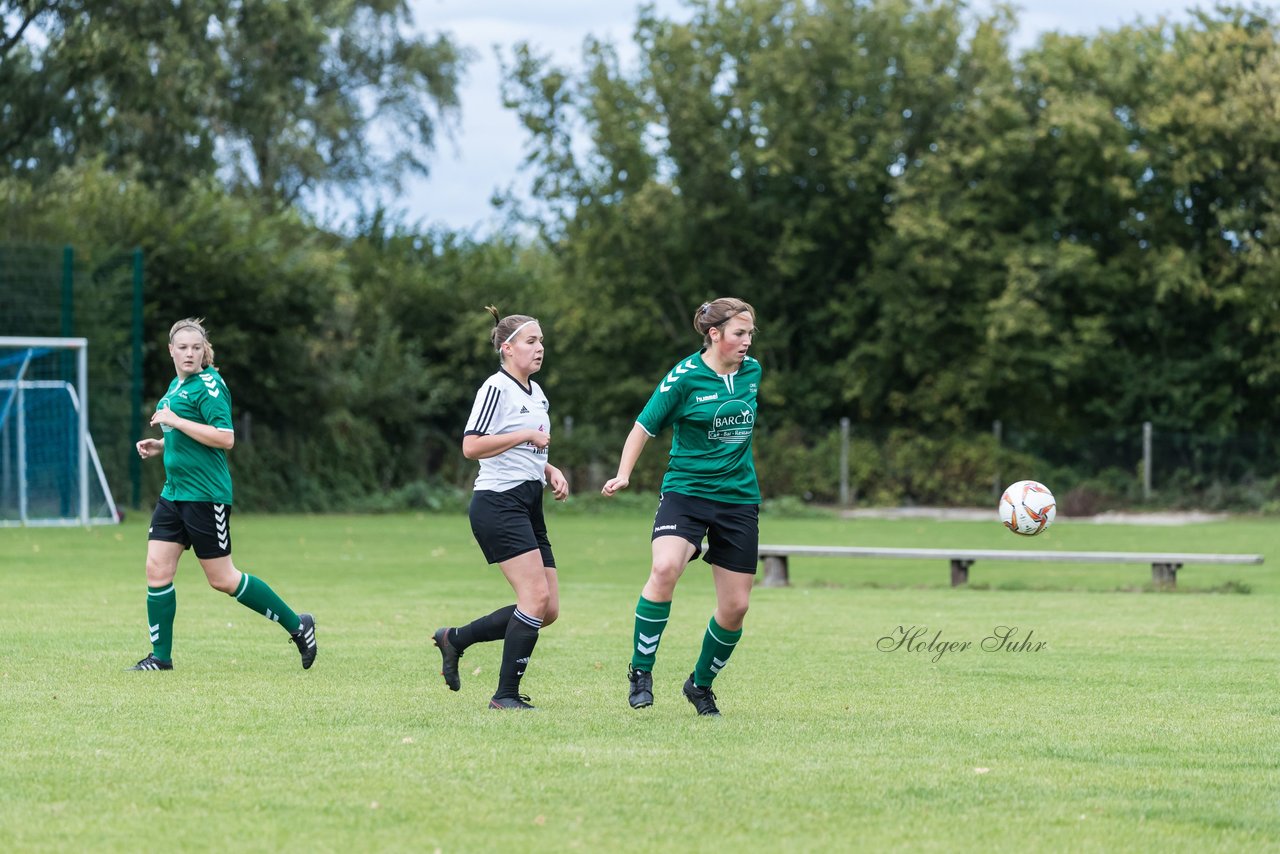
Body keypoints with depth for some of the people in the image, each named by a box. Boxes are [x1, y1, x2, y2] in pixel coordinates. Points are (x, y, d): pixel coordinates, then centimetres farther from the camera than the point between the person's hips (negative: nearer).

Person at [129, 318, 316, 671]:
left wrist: (174, 420, -21)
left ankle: (297, 626, 11)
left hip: (205, 494, -8)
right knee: (157, 570, 0)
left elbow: (225, 438, -23)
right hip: (174, 493, 8)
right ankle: (161, 656, 8)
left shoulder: (208, 386, -12)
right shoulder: (176, 386, 15)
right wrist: (160, 445, 11)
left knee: (222, 579, -2)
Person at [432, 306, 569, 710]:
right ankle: (506, 695, -11)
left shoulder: (536, 393, 18)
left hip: (528, 506, 9)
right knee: (537, 596, -18)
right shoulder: (497, 388, -9)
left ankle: (455, 638, 18)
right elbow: (471, 446, -17)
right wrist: (526, 435, -16)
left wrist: (551, 471, 11)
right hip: (498, 505, -9)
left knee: (547, 609, 4)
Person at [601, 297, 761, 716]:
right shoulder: (685, 376, -9)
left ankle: (701, 684, 26)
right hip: (686, 490, -5)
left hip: (739, 498, 5)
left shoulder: (752, 372, 7)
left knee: (735, 607, 2)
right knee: (665, 568, -31)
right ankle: (641, 670, -16)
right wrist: (623, 474, -16)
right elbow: (644, 427, -5)